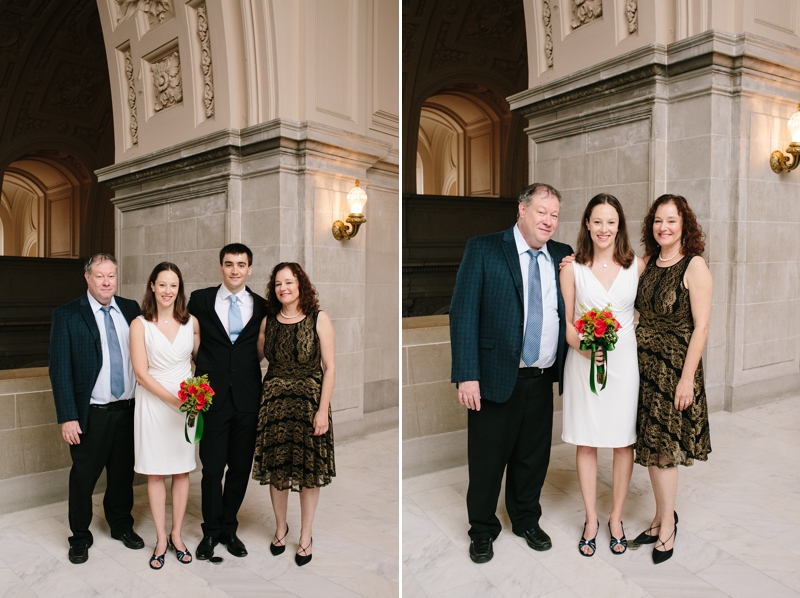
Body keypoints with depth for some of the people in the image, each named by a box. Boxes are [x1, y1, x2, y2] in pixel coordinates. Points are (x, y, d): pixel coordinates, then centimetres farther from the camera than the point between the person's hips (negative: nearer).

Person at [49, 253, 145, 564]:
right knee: (83, 476, 10)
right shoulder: (66, 315, -5)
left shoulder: (131, 309, 4)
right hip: (91, 414, -3)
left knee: (123, 473, 17)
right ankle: (80, 537, 30)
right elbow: (60, 369, -8)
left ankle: (122, 525, 37)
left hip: (128, 410, 3)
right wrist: (67, 417, -13)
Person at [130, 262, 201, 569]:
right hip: (153, 403, -2)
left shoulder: (191, 323, 1)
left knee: (182, 470, 9)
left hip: (187, 402, 2)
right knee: (154, 472, 6)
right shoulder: (140, 324, -5)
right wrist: (174, 399, -17)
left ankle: (176, 535, 24)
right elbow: (141, 372, -9)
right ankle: (161, 539, 20)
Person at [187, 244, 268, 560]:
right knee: (212, 468, 5)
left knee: (240, 467, 11)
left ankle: (229, 527, 29)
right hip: (212, 395, -1)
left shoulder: (261, 306, 5)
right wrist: (204, 373, 1)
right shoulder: (200, 299, 2)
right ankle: (211, 531, 25)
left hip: (247, 399, 2)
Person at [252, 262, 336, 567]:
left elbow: (330, 367, -8)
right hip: (274, 400, 3)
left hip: (310, 400, -3)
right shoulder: (268, 322, 4)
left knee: (309, 470, 6)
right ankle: (280, 527, 34)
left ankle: (306, 536, 25)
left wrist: (323, 409, -13)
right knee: (276, 467, 11)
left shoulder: (318, 319, -7)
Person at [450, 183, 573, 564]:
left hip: (543, 380, 4)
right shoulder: (482, 249, -5)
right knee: (487, 460, 9)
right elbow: (463, 313, -10)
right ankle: (482, 530, 31)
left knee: (534, 458, 18)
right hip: (495, 377, -4)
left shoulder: (563, 256, 8)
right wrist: (466, 375, -17)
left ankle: (526, 521, 41)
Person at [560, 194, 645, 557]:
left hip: (624, 360, 1)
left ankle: (616, 519, 27)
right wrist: (584, 347, -18)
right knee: (586, 442, 8)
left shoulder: (637, 265, 1)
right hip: (582, 362, -1)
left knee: (624, 442, 8)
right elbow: (565, 322, 0)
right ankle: (591, 520, 24)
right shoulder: (572, 268, -2)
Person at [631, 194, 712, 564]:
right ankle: (662, 518, 29)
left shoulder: (694, 266, -10)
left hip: (675, 367, -5)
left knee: (664, 448, 2)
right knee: (650, 446, 12)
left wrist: (687, 378, -16)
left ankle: (667, 525, 21)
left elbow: (701, 326, -12)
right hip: (644, 364, 5)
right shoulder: (647, 263, 7)